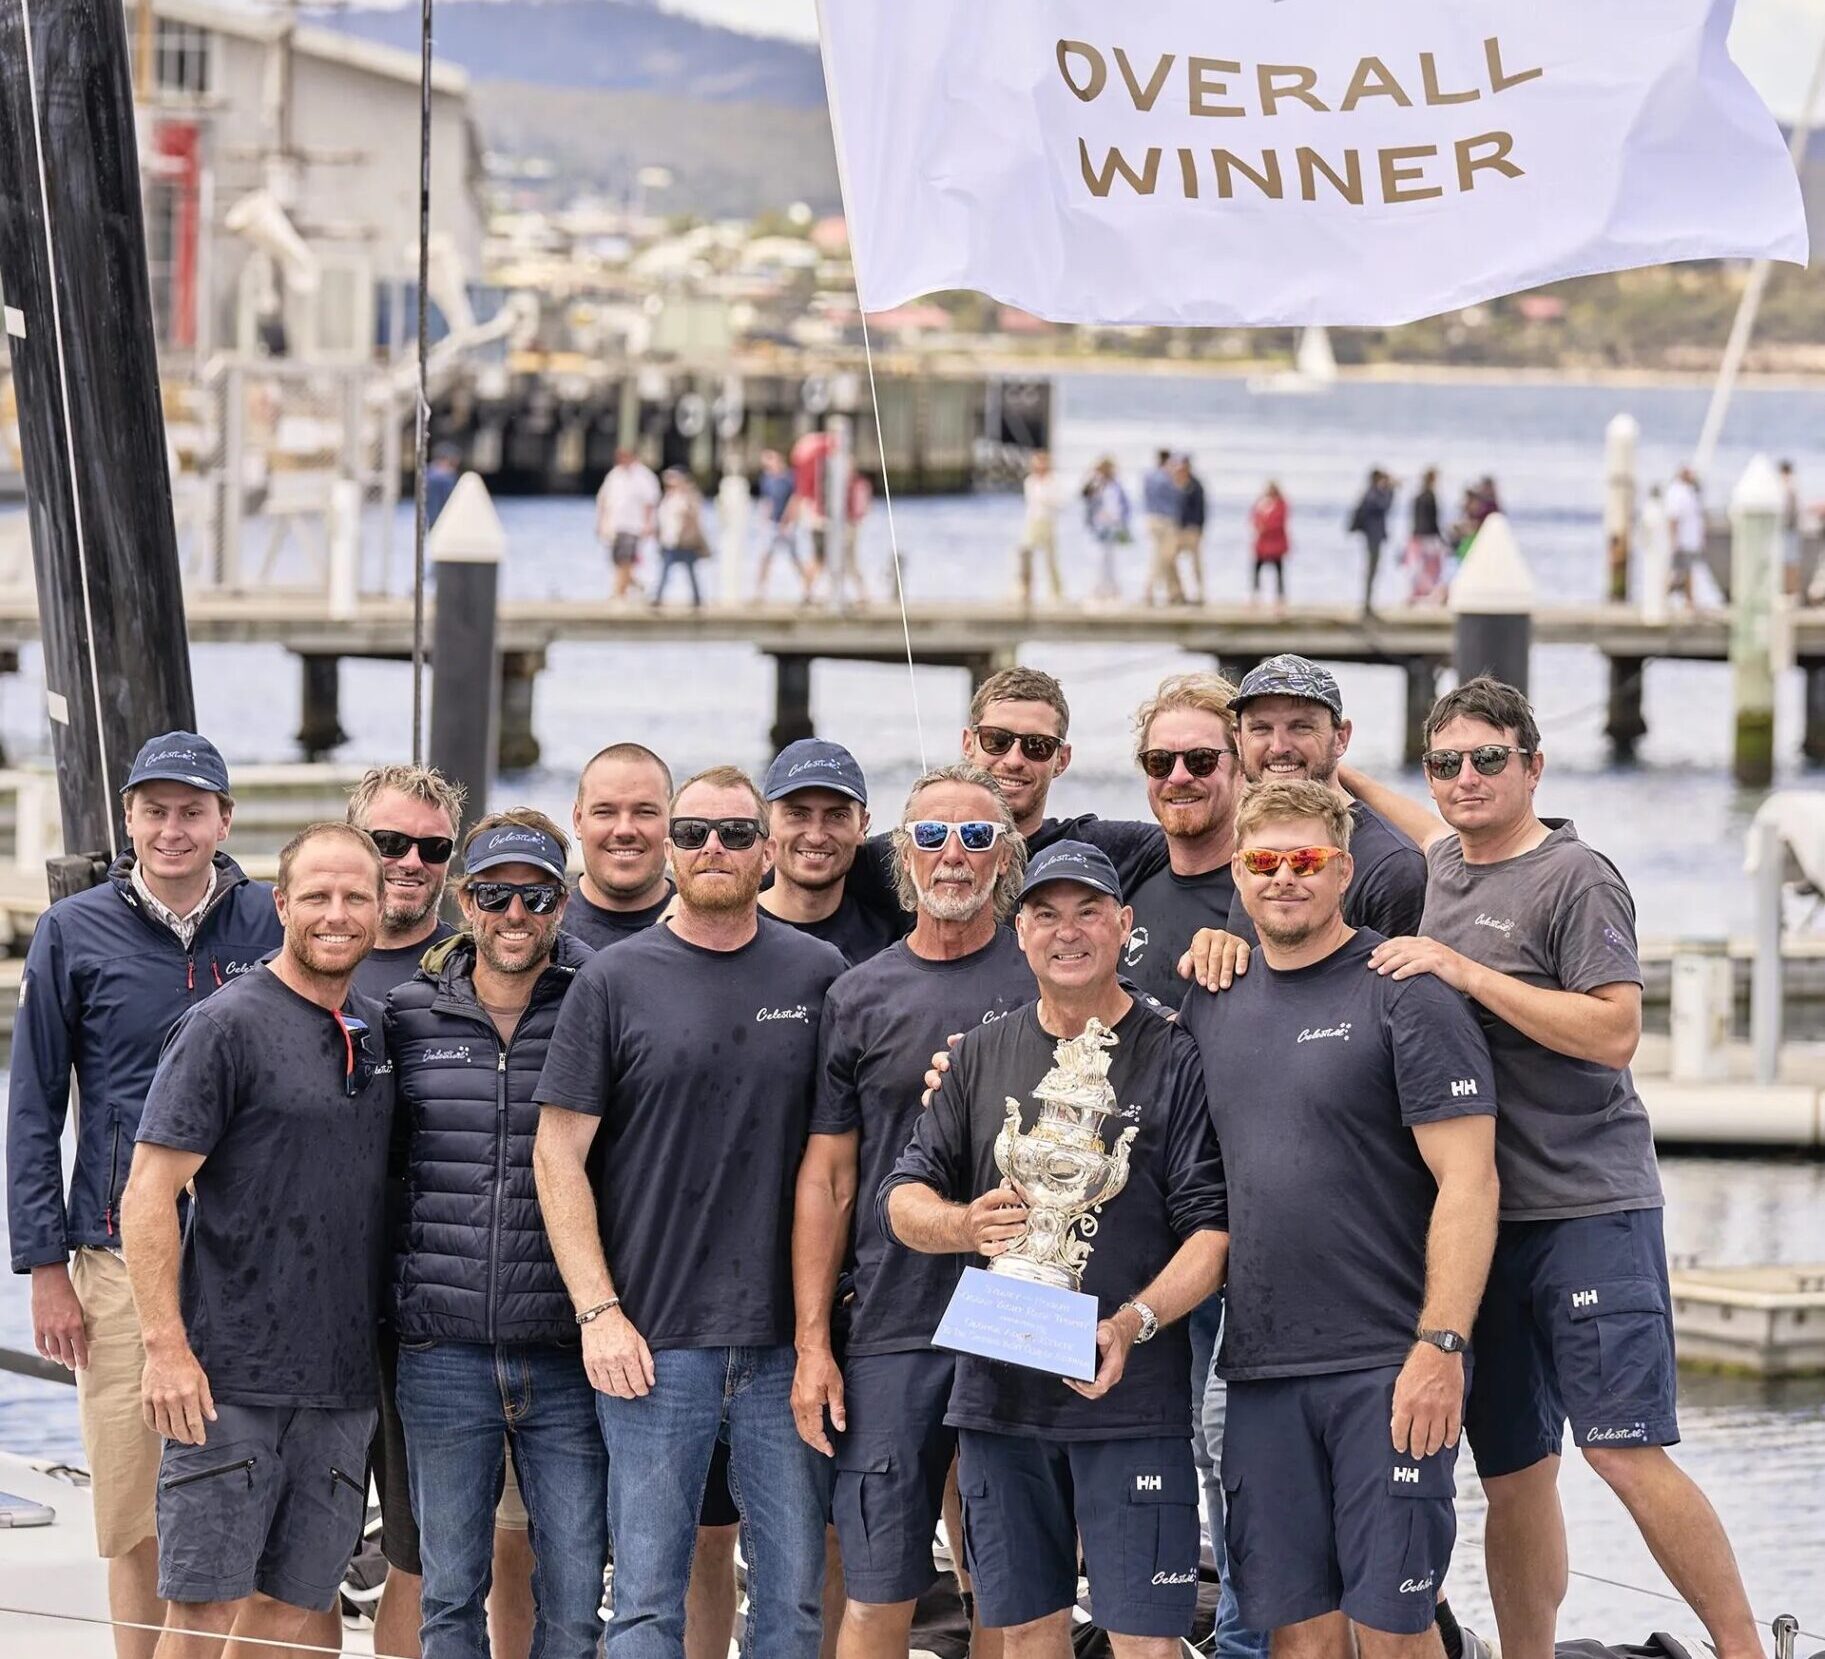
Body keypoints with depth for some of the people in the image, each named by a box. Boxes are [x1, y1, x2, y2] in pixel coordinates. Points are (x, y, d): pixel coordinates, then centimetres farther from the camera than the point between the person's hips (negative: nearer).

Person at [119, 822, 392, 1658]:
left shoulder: (379, 1034, 13)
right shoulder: (226, 1026, -7)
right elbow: (149, 1192, -10)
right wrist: (166, 1347, -18)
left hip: (342, 1380, 6)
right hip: (232, 1374, -6)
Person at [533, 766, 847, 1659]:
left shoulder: (818, 975, 6)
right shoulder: (616, 981, 0)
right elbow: (558, 1156, 0)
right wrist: (598, 1313, -8)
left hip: (786, 1339, 2)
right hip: (653, 1342, -2)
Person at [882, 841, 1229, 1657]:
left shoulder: (1173, 1059, -1)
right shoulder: (980, 1056, 12)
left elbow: (1213, 1227, -6)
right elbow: (902, 1198, 12)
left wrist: (1133, 1324, -21)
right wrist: (964, 1225, -11)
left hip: (1132, 1399, -4)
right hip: (999, 1397, 4)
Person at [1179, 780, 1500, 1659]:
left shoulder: (1406, 995, -4)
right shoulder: (1211, 1006, 14)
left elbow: (1467, 1181, -9)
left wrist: (1441, 1345, -17)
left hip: (1387, 1366, -5)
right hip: (1260, 1371, 5)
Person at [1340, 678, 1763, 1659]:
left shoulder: (1575, 878, -7)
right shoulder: (1444, 866, 15)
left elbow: (1614, 1030, -18)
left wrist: (1464, 972, -19)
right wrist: (1351, 783, 38)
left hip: (1589, 1209, -7)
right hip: (1480, 1213, 7)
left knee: (1626, 1453, -15)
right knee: (1514, 1477, 7)